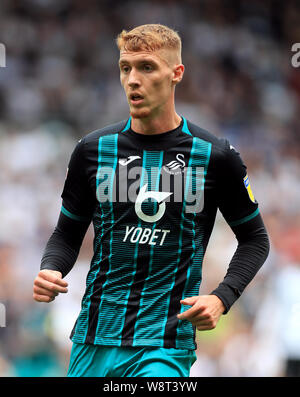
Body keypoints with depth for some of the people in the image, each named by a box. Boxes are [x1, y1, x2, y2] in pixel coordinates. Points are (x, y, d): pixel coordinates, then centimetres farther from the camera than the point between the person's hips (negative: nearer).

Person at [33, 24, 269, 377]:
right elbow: (68, 233, 14)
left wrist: (221, 298, -7)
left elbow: (254, 238, 8)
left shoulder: (215, 156, -2)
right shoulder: (93, 149, 5)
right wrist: (50, 270, -7)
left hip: (166, 347, -3)